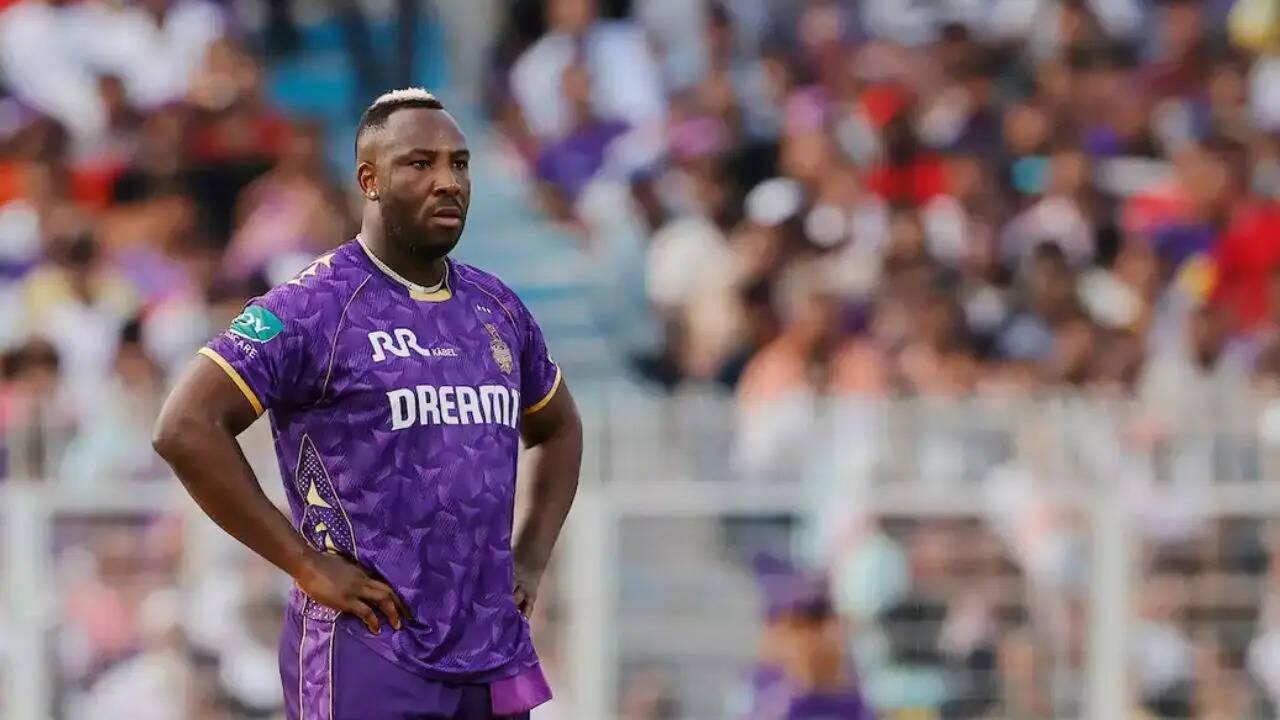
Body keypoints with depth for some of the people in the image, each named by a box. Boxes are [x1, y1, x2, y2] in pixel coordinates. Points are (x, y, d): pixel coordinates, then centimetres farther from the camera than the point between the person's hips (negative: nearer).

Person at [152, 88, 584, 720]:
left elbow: (558, 430, 31)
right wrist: (308, 565, -16)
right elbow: (186, 428, -16)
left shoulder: (498, 310, 14)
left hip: (493, 662, 7)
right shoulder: (316, 307, -8)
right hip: (370, 660, -7)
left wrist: (530, 559, 14)